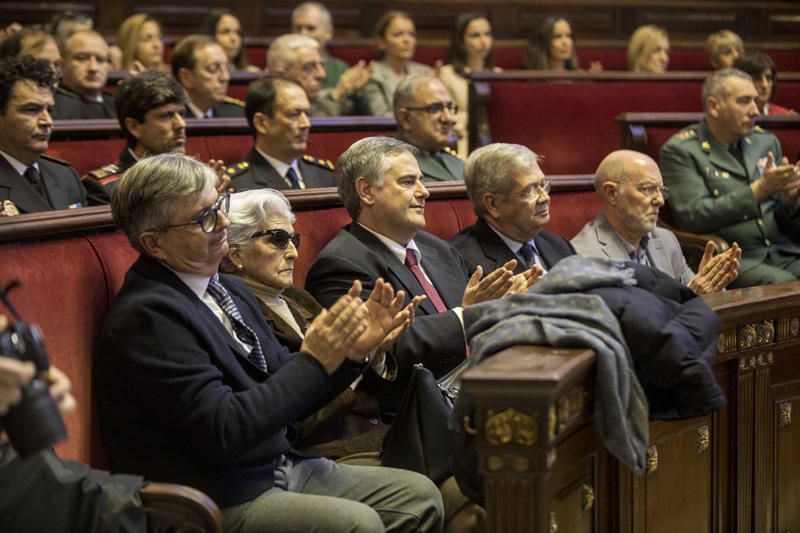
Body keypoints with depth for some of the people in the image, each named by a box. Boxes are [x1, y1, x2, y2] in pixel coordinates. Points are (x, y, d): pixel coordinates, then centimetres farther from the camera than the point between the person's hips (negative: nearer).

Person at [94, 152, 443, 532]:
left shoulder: (228, 289, 9)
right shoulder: (147, 316, -17)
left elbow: (286, 393, 13)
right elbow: (224, 432, -22)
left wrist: (352, 351, -3)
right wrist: (313, 362, -20)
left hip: (280, 467, 8)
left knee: (418, 496, 0)